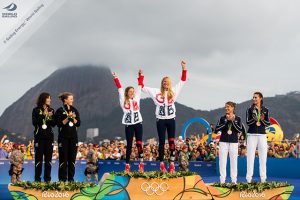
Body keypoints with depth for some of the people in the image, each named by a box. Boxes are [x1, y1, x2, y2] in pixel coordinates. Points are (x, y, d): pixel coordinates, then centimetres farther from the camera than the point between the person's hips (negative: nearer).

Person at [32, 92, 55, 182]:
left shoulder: (51, 110, 10)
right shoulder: (36, 110, 1)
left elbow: (54, 124, 6)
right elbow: (34, 122, -7)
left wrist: (50, 117, -12)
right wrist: (43, 115, -13)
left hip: (49, 136, 3)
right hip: (39, 136, -3)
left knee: (48, 158, 3)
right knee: (39, 157, -3)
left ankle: (47, 178, 9)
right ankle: (37, 179, 2)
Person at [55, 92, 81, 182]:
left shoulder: (75, 110, 11)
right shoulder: (60, 111, -2)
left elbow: (78, 123, 6)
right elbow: (59, 124, -9)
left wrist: (73, 118, -10)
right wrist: (68, 118, -17)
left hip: (73, 137, 4)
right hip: (63, 137, -4)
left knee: (72, 158, 4)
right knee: (63, 158, -2)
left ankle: (71, 178, 10)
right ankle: (62, 178, 4)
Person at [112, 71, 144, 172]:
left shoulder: (136, 99, 11)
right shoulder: (124, 101, 5)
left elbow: (140, 87, 12)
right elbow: (120, 89, 1)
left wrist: (141, 76, 11)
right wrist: (115, 78, -2)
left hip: (138, 124, 2)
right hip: (129, 125, -1)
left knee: (139, 144, -2)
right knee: (129, 145, 1)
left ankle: (141, 164, -1)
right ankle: (127, 165, 6)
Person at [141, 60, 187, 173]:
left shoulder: (173, 91, 8)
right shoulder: (156, 92, 3)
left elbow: (183, 81, 10)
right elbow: (142, 87, 7)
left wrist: (184, 68, 4)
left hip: (171, 119, 1)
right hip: (160, 120, -1)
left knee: (172, 142, -1)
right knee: (162, 142, 2)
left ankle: (172, 164, 1)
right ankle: (162, 165, 5)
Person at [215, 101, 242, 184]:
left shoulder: (237, 118, 3)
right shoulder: (222, 118, 4)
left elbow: (240, 130, -6)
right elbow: (217, 128, -6)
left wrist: (232, 121, -13)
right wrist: (226, 121, -12)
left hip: (234, 142, -1)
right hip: (223, 141, 1)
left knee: (234, 161, 2)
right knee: (222, 161, 0)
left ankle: (234, 180, 9)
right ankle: (222, 180, 5)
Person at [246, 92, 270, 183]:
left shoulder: (265, 110, 7)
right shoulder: (250, 110, 3)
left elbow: (268, 123, 2)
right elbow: (248, 122, -5)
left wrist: (262, 120, -17)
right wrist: (254, 119, -24)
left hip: (262, 135, 1)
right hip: (252, 135, -1)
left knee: (263, 156, 2)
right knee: (250, 156, -2)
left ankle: (263, 178, 8)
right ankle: (249, 178, 2)